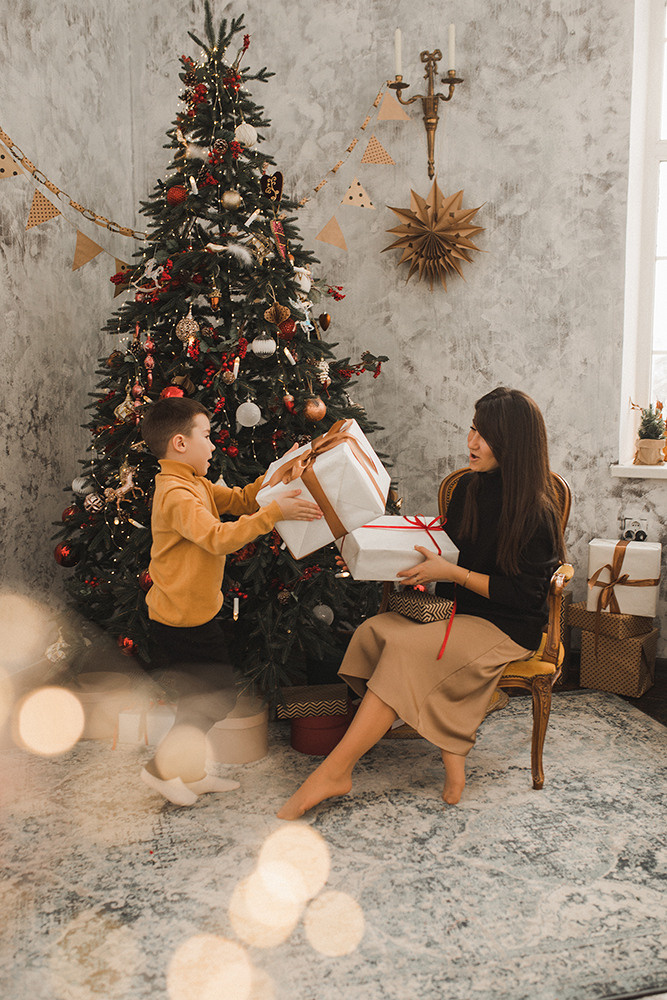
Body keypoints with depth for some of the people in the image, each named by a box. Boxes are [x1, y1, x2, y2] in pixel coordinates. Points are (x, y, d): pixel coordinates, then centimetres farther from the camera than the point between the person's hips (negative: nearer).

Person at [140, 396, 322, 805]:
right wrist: (274, 512, -36)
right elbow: (219, 538, -33)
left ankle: (191, 772, 29)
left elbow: (240, 500, 15)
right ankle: (163, 766, 11)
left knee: (207, 695, 17)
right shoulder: (176, 495, -22)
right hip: (182, 620, -10)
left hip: (195, 614, 10)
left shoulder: (195, 485, 10)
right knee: (217, 696, -2)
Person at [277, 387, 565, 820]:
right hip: (459, 610, 7)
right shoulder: (468, 488, 8)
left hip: (508, 626, -7)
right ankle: (450, 745, -16)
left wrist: (452, 573, -18)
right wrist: (428, 560, 0)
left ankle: (334, 770, -22)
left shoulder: (534, 512, -13)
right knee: (373, 631, -19)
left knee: (405, 648, -28)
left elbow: (523, 593, -16)